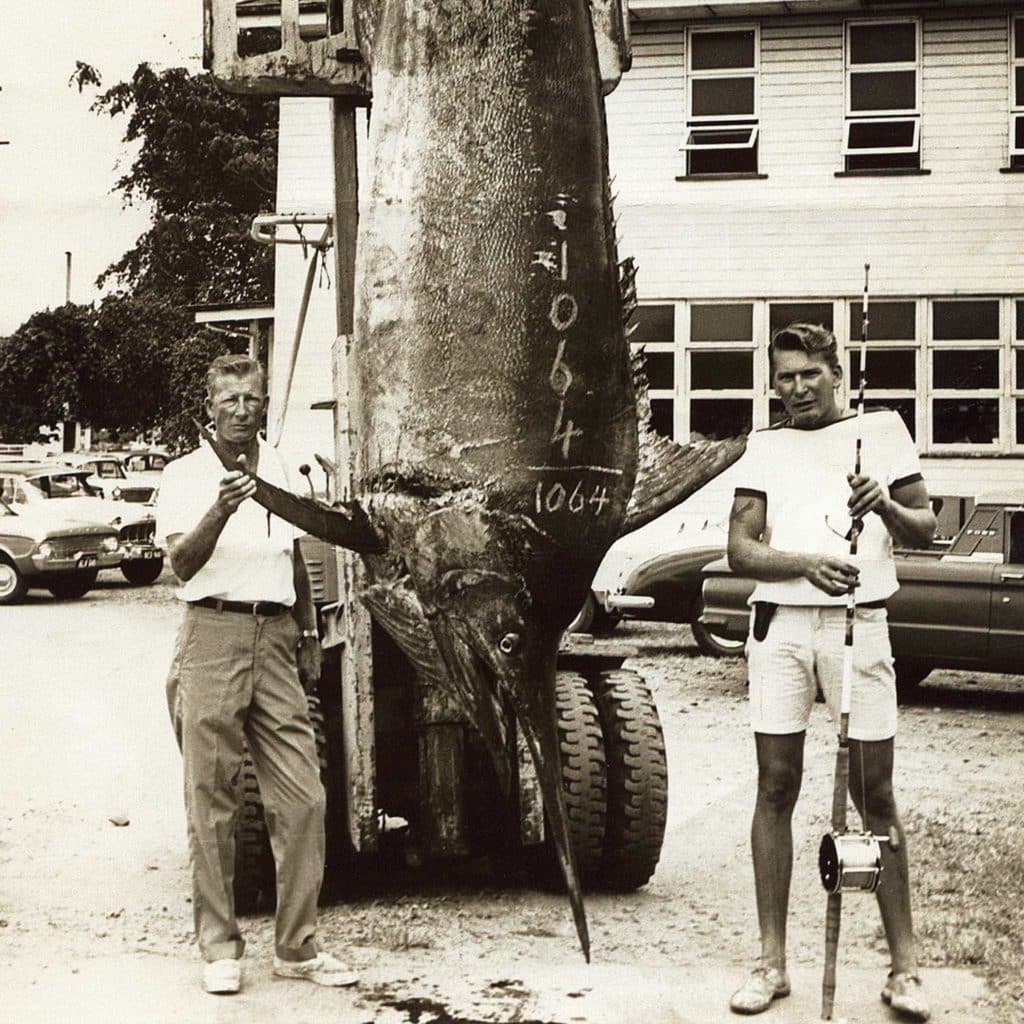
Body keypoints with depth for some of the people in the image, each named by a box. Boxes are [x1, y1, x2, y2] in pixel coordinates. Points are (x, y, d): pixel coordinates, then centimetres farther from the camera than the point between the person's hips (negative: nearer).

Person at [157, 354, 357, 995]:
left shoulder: (283, 472, 15)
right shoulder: (185, 476, 0)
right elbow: (183, 563, -15)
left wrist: (309, 637, 23)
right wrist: (219, 511, -32)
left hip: (276, 635, 4)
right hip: (213, 635, -4)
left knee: (302, 797, -1)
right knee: (212, 798, -1)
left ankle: (298, 946, 8)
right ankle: (220, 947, 10)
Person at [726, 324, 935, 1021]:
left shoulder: (881, 430, 10)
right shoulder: (765, 447, 14)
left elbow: (925, 529, 7)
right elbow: (740, 549, 4)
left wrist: (885, 505, -15)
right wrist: (807, 561, -15)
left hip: (859, 621, -2)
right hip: (780, 623, 2)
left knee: (874, 794, 0)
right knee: (776, 788, 2)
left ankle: (905, 965, 7)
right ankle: (773, 963, 9)